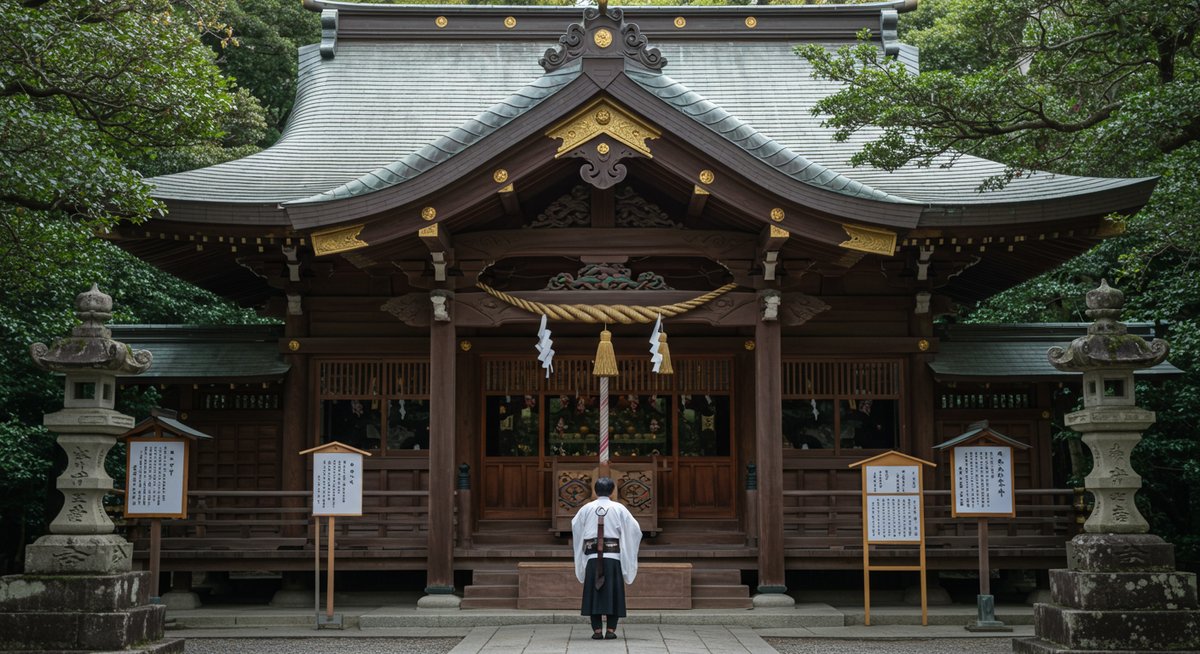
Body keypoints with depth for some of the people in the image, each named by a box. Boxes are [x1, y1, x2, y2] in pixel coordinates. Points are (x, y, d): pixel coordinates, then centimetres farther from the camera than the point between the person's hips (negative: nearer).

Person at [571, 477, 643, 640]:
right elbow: (634, 528, 1)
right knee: (613, 592, 4)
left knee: (593, 592, 5)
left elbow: (575, 526, 16)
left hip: (592, 556, 1)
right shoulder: (619, 509, -1)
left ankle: (597, 630, 1)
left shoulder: (586, 508, 2)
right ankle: (611, 629, 0)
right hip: (613, 556, -1)